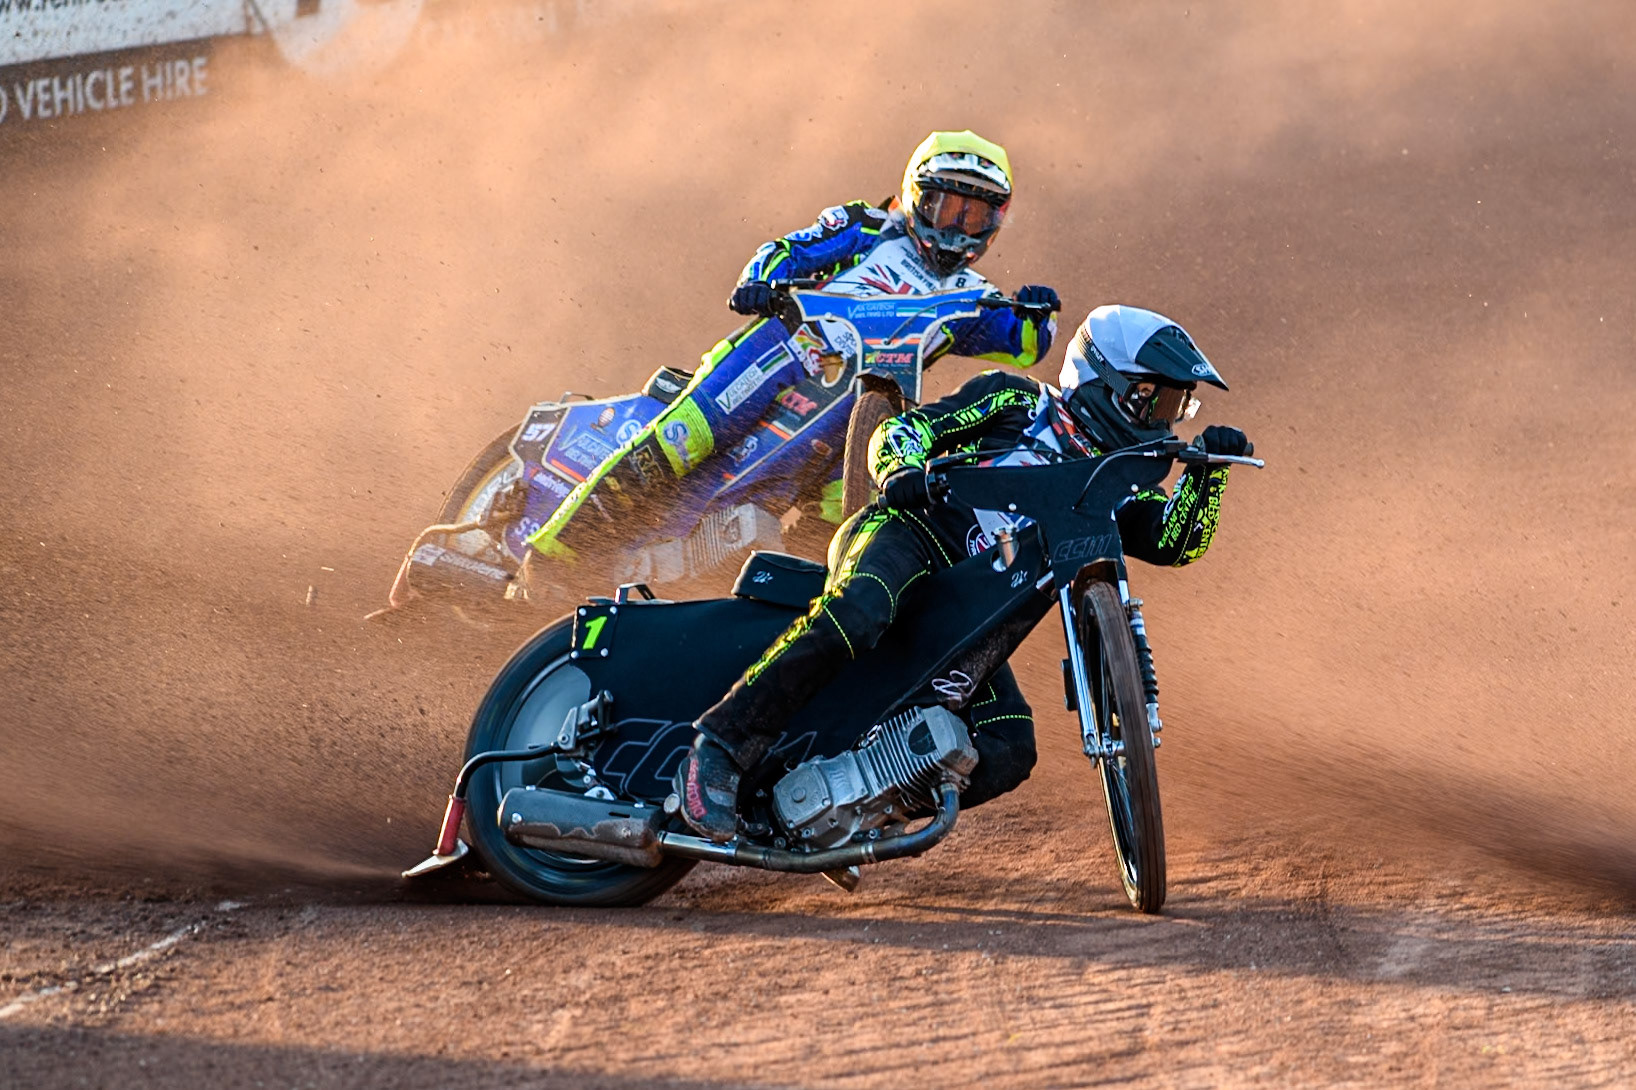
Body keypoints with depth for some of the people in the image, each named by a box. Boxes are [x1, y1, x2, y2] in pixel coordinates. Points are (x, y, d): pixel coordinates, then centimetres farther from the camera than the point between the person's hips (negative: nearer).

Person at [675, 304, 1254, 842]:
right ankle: (722, 743, -37)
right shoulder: (1018, 401, 12)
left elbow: (1175, 542, 11)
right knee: (853, 618, -40)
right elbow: (901, 427, 5)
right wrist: (902, 469, -18)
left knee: (1009, 753, -14)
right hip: (909, 533, -6)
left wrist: (1207, 471, -4)